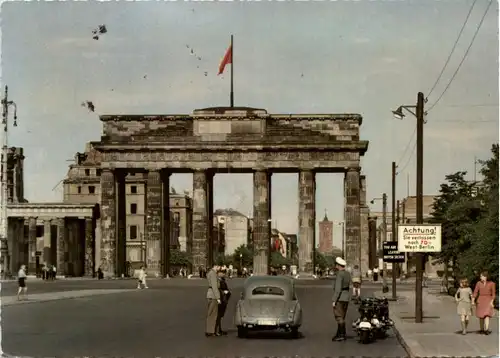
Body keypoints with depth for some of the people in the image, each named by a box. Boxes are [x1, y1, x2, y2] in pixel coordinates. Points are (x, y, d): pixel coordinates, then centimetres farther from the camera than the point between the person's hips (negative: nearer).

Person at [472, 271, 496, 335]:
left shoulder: (492, 284, -5)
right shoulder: (478, 283, 1)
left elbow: (493, 294, -2)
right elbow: (475, 293, 1)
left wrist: (492, 302, -11)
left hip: (488, 300, -2)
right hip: (480, 301, 2)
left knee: (487, 315, -16)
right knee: (481, 316, 6)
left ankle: (486, 329, -23)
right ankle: (481, 329, 16)